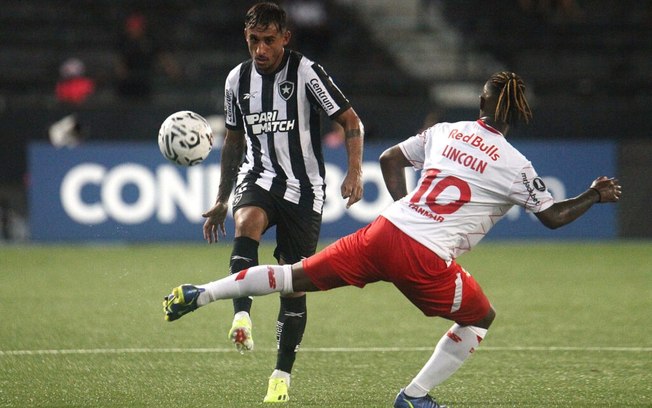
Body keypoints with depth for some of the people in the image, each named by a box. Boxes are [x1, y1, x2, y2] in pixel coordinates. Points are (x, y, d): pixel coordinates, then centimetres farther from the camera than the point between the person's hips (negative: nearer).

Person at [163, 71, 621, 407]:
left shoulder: (445, 131, 13)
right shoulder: (515, 165, 0)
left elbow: (389, 159, 20)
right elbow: (553, 216, 7)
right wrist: (594, 196, 22)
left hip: (385, 230, 4)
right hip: (426, 260, -4)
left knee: (297, 277, 13)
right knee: (481, 318, 19)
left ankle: (199, 293, 7)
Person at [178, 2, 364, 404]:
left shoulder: (306, 73, -9)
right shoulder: (238, 79, 5)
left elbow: (351, 121, -7)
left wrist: (355, 172, -22)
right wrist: (221, 200, 19)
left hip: (303, 186, -3)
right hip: (258, 177, 3)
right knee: (247, 222, -34)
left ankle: (282, 377, 11)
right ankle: (242, 317, -44)